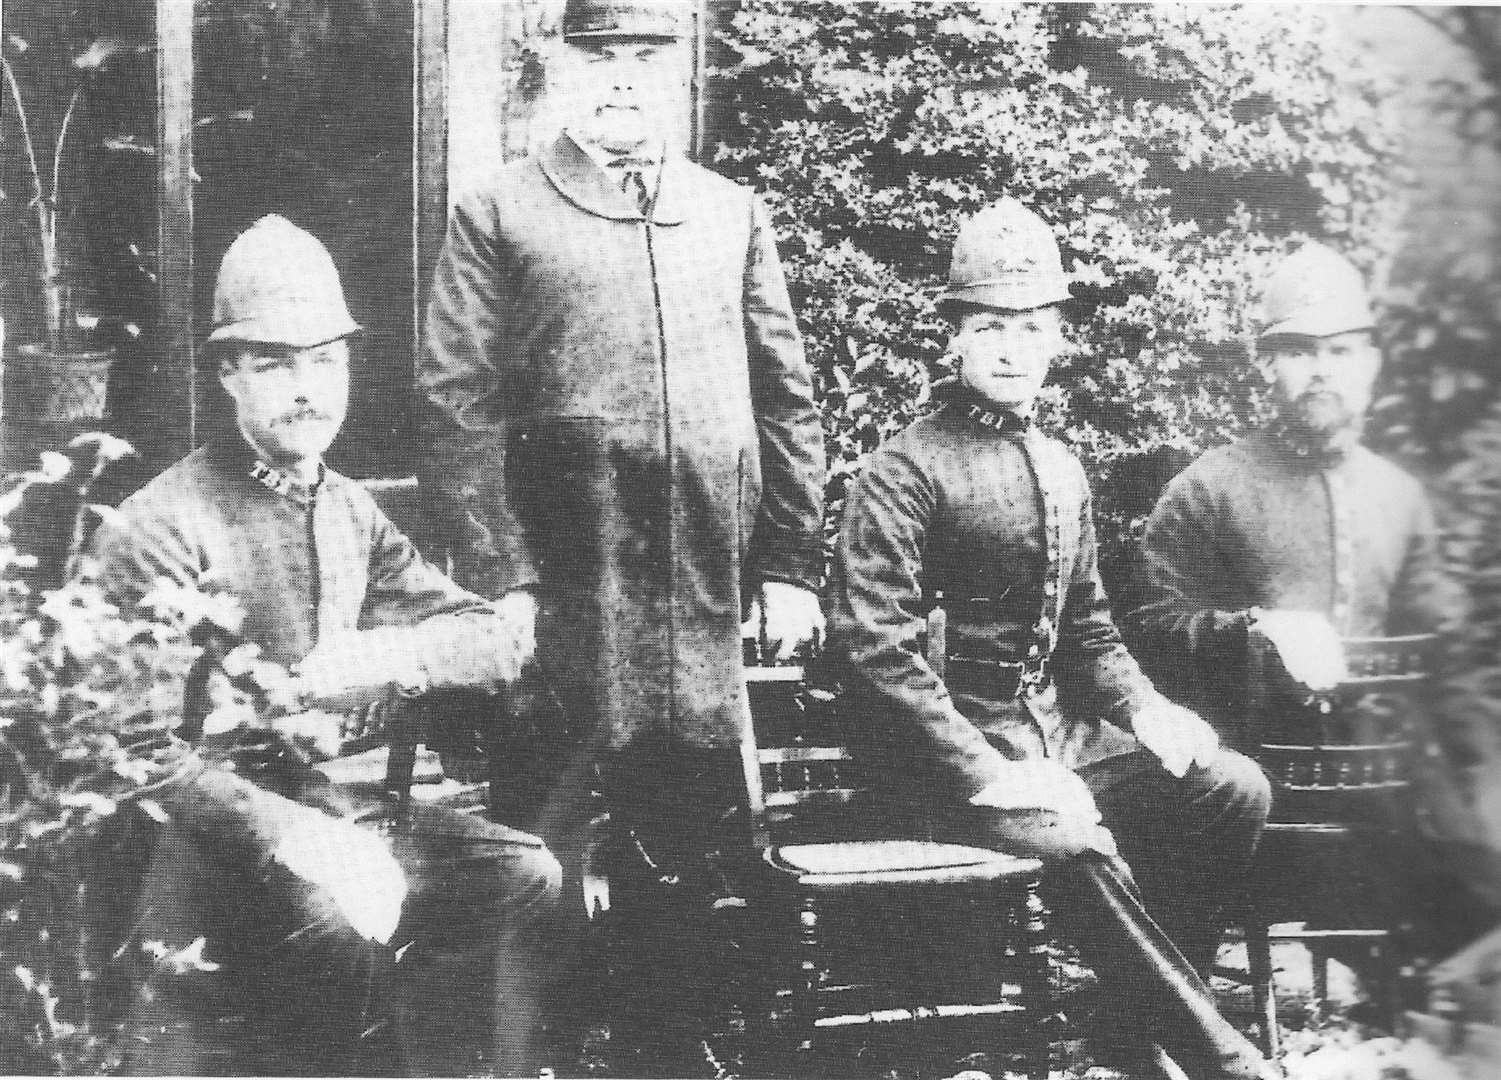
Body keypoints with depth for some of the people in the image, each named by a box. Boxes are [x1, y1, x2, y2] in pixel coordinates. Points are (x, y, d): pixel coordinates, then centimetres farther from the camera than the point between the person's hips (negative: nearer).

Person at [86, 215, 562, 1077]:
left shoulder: (352, 512, 11)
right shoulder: (160, 527, -10)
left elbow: (498, 641, 6)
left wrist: (385, 658, -14)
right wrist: (286, 833, -30)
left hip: (338, 806, 6)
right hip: (217, 837, -5)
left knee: (523, 872, -15)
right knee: (341, 915, -33)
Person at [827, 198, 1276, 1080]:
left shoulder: (1062, 470, 14)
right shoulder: (905, 471, -9)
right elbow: (874, 647, -17)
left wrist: (1144, 706, 1)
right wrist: (988, 774, -23)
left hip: (1063, 733, 7)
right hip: (960, 752, -7)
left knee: (1234, 788, -11)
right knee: (1077, 845, -32)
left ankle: (1145, 1006, 3)